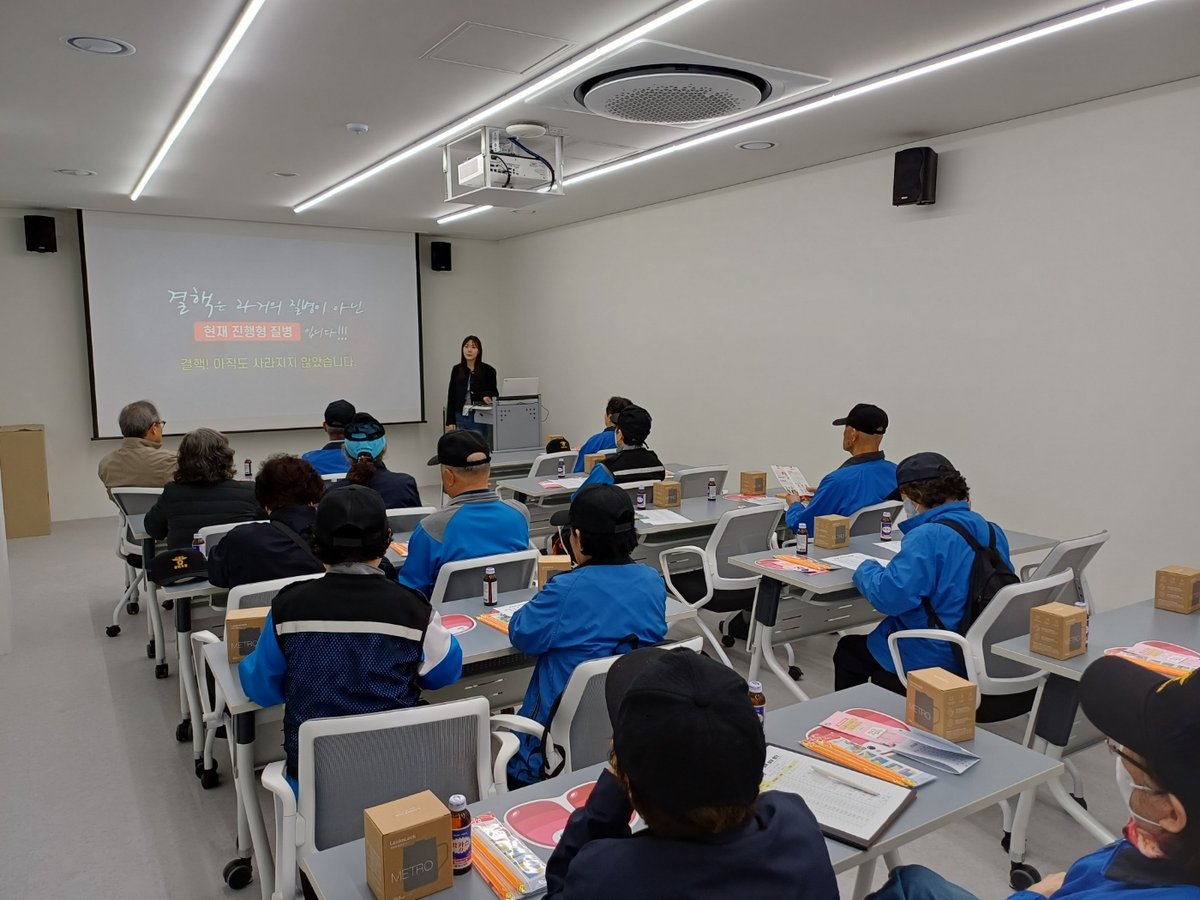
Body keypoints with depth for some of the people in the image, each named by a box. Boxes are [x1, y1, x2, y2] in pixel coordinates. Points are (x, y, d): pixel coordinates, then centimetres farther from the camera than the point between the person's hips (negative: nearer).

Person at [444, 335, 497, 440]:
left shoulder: (488, 370, -3)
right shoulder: (457, 370, 7)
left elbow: (494, 393, 5)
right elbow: (451, 397, 9)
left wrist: (486, 395, -20)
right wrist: (450, 422, 3)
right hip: (460, 418, 3)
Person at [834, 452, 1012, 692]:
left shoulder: (928, 537, -24)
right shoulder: (993, 532, 2)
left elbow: (888, 596, -31)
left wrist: (866, 570, -12)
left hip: (928, 662, -8)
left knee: (847, 650, 16)